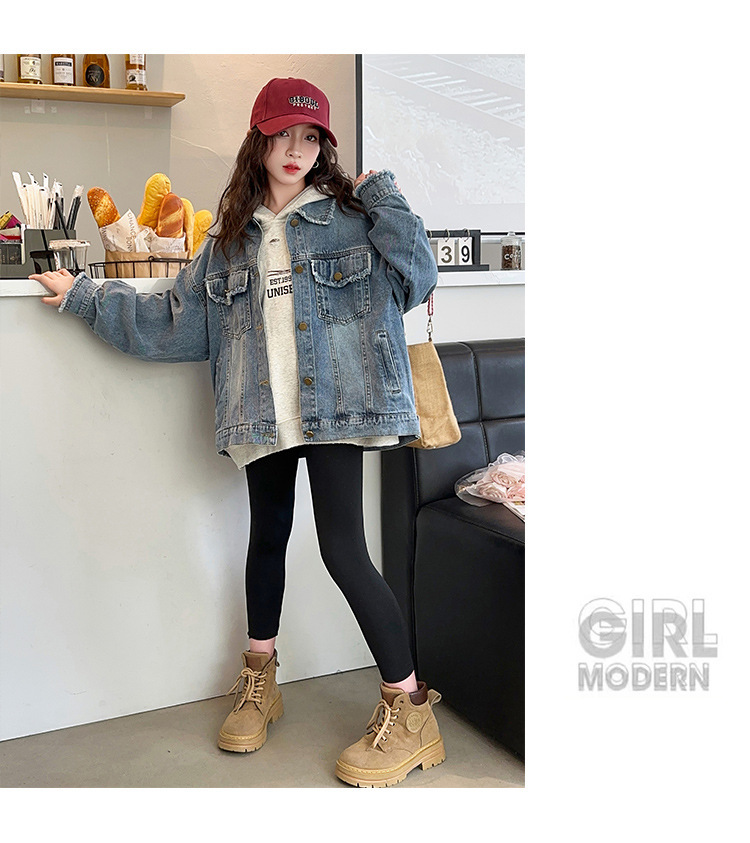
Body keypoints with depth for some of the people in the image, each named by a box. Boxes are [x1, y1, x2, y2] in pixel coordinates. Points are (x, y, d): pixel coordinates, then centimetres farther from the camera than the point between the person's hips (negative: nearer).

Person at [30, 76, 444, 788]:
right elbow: (172, 322, 14)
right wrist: (83, 297, 16)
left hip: (333, 407, -4)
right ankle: (258, 678, 37)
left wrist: (383, 197, -5)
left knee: (343, 549, -10)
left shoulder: (351, 215, 4)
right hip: (262, 415, 4)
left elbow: (416, 282, -5)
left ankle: (408, 709, 3)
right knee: (268, 536, 17)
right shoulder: (230, 237, 13)